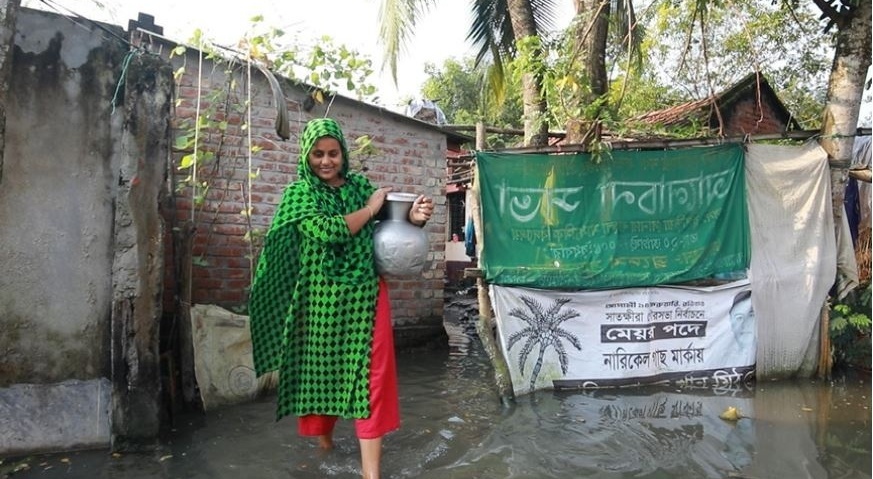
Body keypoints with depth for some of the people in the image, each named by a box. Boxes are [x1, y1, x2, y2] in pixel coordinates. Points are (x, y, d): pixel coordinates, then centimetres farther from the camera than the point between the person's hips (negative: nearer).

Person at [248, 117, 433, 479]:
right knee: (322, 364, 13)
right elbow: (325, 230, -20)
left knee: (368, 371, -3)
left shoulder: (360, 185, 7)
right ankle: (323, 430, 43)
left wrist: (413, 217, -12)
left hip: (365, 294, 2)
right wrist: (369, 209, -10)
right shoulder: (299, 192, -3)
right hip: (322, 297, -2)